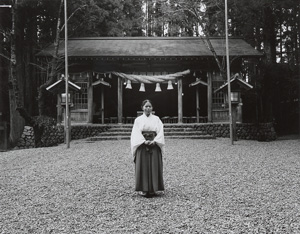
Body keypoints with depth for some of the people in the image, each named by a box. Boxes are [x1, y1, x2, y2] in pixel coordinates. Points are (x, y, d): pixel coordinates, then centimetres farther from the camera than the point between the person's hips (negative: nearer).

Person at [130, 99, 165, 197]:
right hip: (142, 145, -1)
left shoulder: (156, 119, 9)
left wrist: (154, 141, -16)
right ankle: (143, 189, 1)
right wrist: (144, 141, -18)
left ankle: (153, 189, 4)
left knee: (154, 167, -1)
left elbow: (160, 132, 0)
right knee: (143, 167, -3)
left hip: (155, 146, 1)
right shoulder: (138, 120, 7)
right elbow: (136, 133, -2)